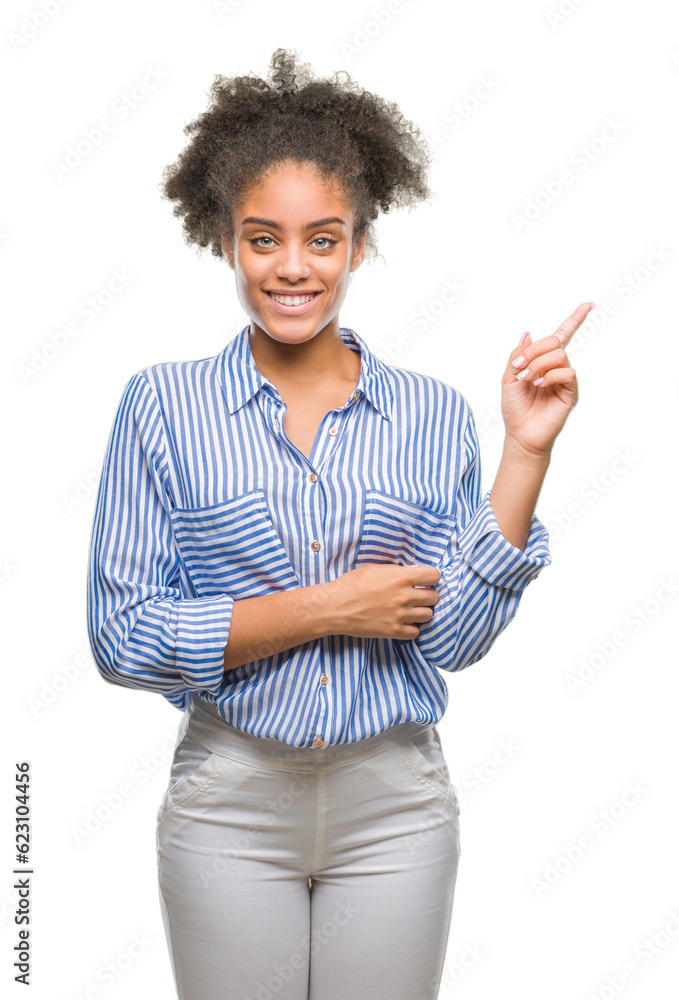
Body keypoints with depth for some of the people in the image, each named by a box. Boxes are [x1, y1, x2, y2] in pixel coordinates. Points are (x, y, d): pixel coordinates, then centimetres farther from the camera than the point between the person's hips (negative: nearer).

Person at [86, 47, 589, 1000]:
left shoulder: (431, 413, 0)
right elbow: (122, 635, -9)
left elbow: (454, 635, -7)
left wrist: (525, 450, -13)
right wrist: (328, 608, -15)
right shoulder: (163, 405, -4)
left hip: (395, 804, 2)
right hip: (230, 806, -1)